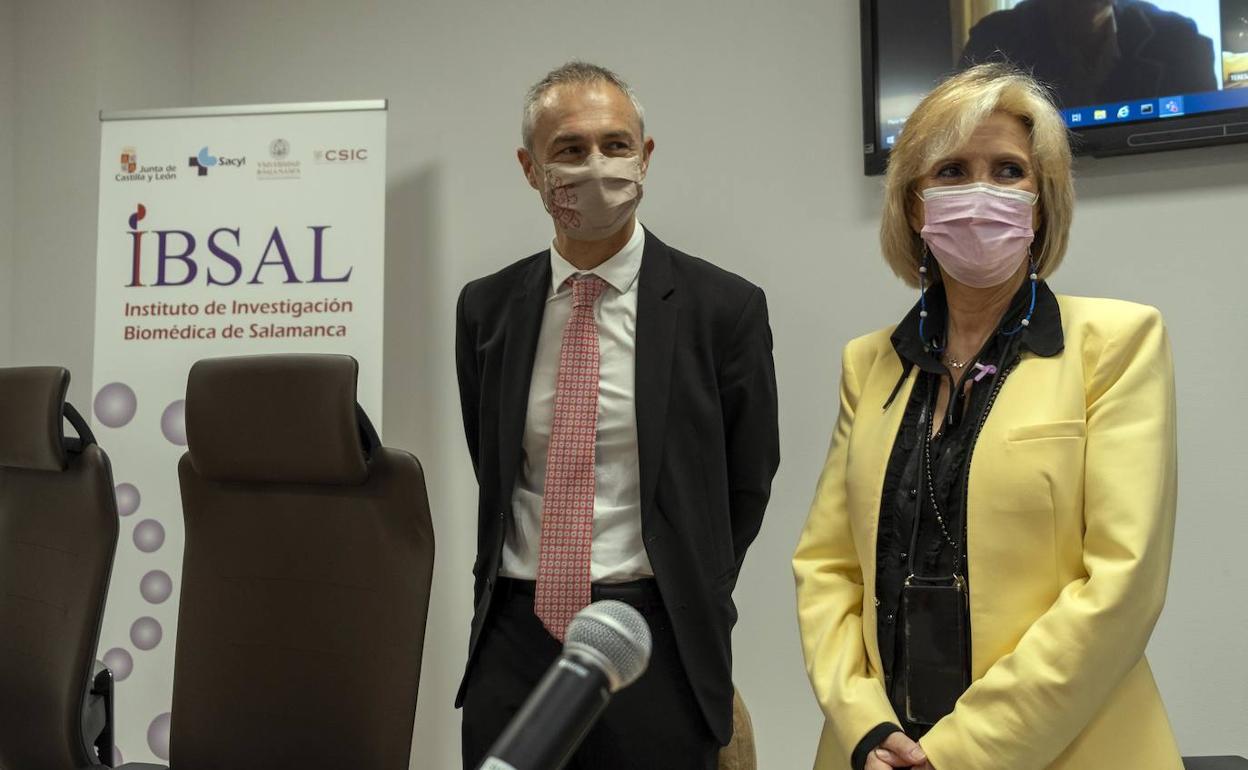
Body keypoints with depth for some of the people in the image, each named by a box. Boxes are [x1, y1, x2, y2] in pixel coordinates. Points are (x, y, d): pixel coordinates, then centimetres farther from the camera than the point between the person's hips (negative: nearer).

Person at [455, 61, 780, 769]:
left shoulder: (725, 307, -5)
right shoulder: (486, 308, 4)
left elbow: (746, 485, 3)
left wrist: (682, 615, 6)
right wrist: (539, 586, 11)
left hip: (654, 648, -2)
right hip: (515, 638, 3)